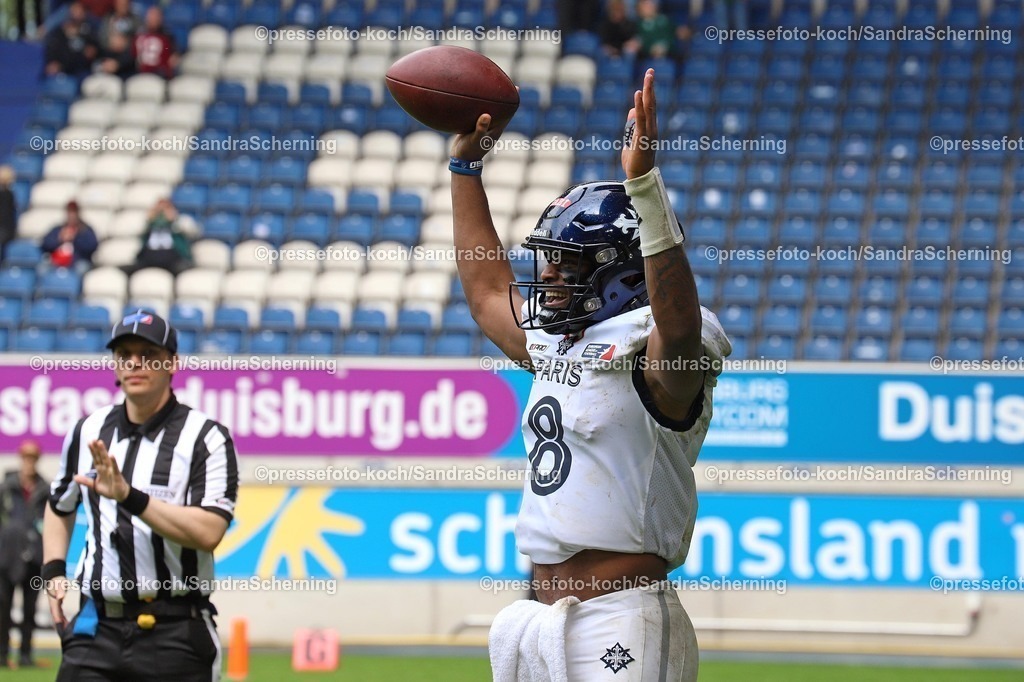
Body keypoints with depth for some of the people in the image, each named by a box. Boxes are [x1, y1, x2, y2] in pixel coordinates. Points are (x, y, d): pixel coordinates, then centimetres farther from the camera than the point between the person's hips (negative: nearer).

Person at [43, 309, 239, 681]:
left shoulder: (206, 437, -5)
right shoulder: (87, 432, 11)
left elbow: (208, 533, -18)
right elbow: (59, 506, 29)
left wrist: (130, 497, -26)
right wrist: (54, 571, 12)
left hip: (177, 634, -4)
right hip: (97, 628, 4)